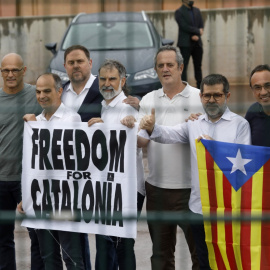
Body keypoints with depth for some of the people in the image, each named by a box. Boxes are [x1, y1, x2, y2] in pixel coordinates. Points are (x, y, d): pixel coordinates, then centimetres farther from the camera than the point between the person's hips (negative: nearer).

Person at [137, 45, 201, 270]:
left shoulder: (199, 98, -1)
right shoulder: (149, 100, 10)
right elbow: (142, 140, 2)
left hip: (190, 188, -4)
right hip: (157, 188, 4)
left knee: (200, 250, 1)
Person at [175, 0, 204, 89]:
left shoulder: (197, 11, 14)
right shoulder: (179, 12, -5)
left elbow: (201, 26, 8)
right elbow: (185, 27, -15)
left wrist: (197, 36, -11)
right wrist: (198, 31, -9)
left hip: (197, 43, 6)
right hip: (185, 44, -6)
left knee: (198, 66, 10)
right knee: (183, 67, -6)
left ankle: (200, 87, 15)